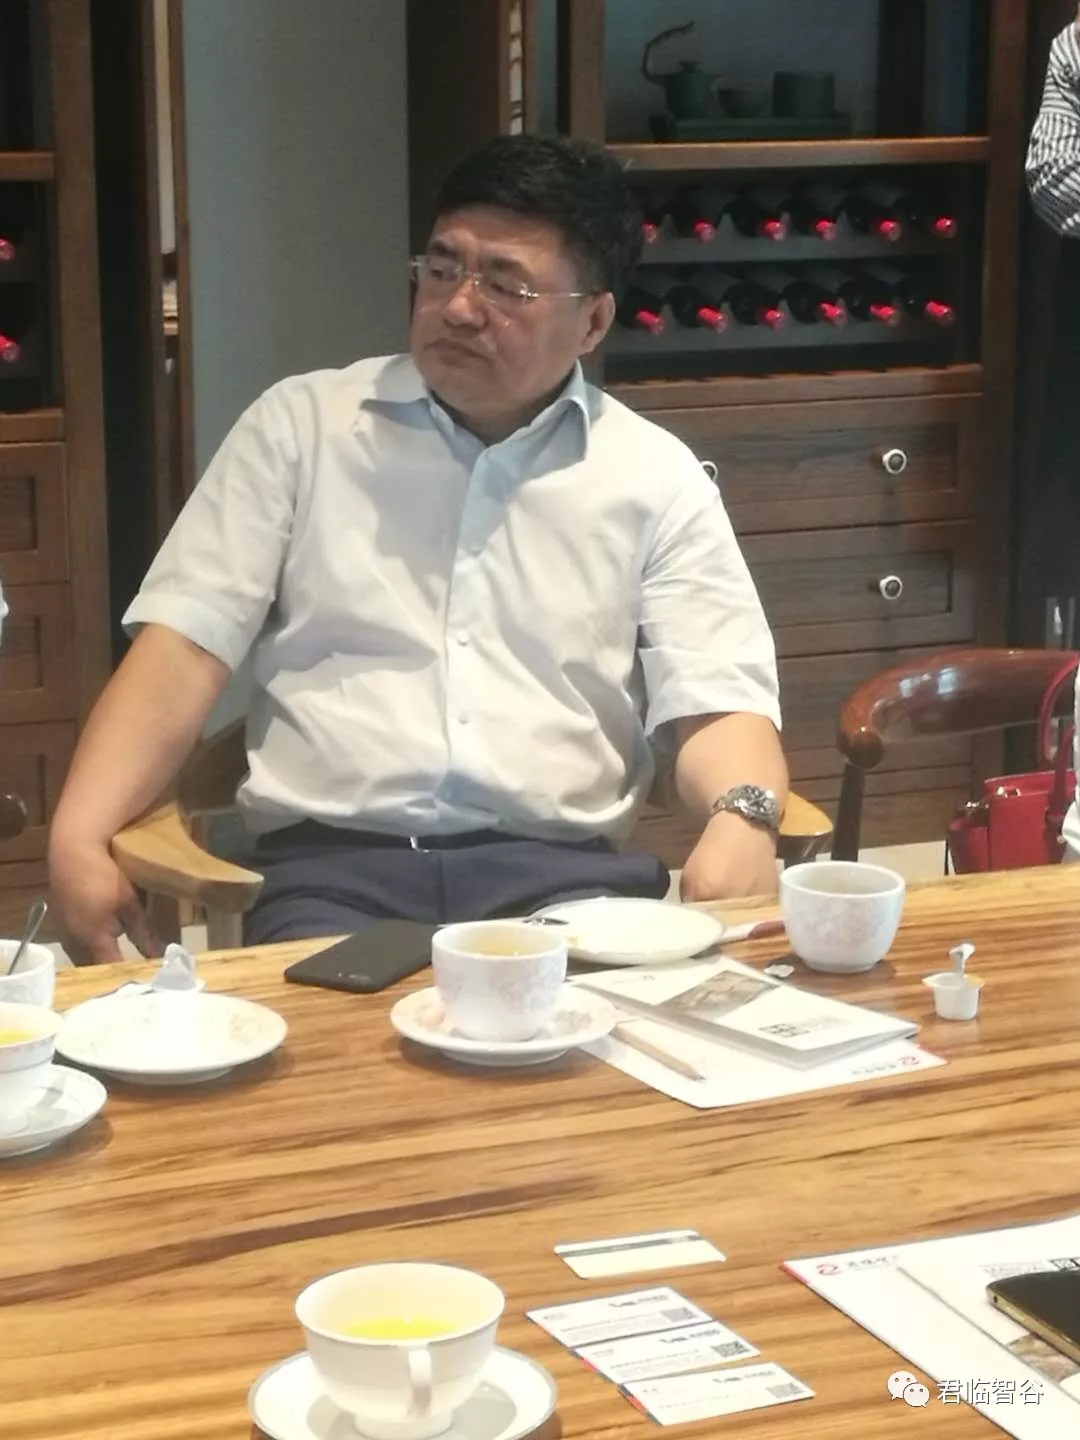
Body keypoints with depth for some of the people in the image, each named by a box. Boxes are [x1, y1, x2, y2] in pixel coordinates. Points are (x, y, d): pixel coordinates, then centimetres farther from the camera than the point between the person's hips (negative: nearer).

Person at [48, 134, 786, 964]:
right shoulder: (300, 424, 11)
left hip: (562, 870, 1)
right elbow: (184, 648, 6)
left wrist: (744, 821, -19)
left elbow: (717, 701, 6)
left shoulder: (657, 478, 12)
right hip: (332, 863, -1)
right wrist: (79, 836, -11)